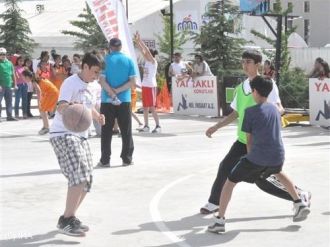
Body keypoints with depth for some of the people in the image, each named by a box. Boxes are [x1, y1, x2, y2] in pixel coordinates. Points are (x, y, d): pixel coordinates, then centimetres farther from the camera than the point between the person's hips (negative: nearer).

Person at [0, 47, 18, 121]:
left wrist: (15, 84, 14)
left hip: (9, 86, 6)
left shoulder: (9, 63, 13)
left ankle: (9, 116, 14)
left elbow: (13, 75, 18)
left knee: (9, 102, 8)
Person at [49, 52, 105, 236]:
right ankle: (66, 220, -14)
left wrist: (97, 116, 23)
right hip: (64, 135, -9)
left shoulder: (86, 87, 15)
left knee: (87, 180, 7)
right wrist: (69, 107, -50)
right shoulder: (71, 83, -12)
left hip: (81, 136, 9)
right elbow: (61, 106, -30)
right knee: (79, 178, -21)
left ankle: (71, 217, 20)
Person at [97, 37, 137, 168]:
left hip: (107, 100, -1)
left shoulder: (105, 60, -2)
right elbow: (133, 81, -5)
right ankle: (127, 159, 12)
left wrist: (111, 93, -13)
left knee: (106, 131, 5)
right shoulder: (129, 60, 2)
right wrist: (118, 91, -9)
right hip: (125, 100, 1)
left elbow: (101, 80, -11)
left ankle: (105, 160, 6)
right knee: (126, 131, 10)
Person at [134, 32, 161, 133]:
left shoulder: (153, 61, -8)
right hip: (145, 85, 8)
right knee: (145, 107, 8)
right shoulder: (147, 61, 11)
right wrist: (136, 40, 2)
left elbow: (147, 50, -17)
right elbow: (142, 50, 10)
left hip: (151, 86, -8)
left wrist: (140, 40, -17)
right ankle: (146, 126, 13)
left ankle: (158, 126, -3)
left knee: (152, 107, -8)